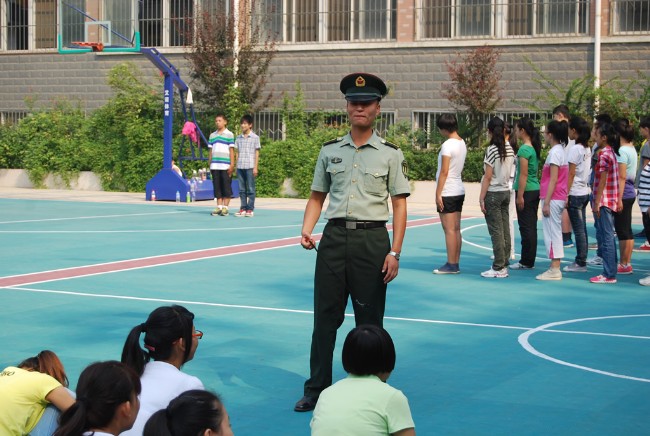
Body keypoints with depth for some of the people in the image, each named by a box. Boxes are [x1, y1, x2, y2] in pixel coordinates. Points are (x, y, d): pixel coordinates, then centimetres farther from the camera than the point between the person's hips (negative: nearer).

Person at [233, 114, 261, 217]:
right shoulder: (238, 138, 12)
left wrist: (255, 167, -4)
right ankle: (243, 209, 8)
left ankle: (250, 209, 2)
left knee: (250, 189, -1)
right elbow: (237, 152, 14)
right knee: (242, 189, 5)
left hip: (250, 167, -4)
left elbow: (257, 153, 1)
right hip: (240, 167, 4)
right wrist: (236, 166, 8)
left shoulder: (255, 137, 2)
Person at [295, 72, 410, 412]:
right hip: (334, 236, 2)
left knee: (369, 320, 5)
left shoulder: (390, 154, 1)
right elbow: (317, 196, 13)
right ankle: (316, 390, 15)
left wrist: (395, 252, -9)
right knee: (325, 317, 5)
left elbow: (399, 204, -1)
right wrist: (306, 231, -4)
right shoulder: (330, 151, 9)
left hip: (372, 239, -2)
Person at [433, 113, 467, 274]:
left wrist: (438, 194, -14)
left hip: (448, 193, -9)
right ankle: (456, 263, 14)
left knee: (449, 230, -6)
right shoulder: (462, 143, 11)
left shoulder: (447, 145, -15)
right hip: (459, 190, 9)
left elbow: (444, 172, -17)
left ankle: (451, 265, -4)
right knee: (456, 229, 10)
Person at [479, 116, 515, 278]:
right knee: (505, 230, 9)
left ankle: (498, 268, -4)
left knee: (496, 232, -5)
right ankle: (504, 264, 12)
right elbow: (509, 172, 8)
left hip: (493, 193, -7)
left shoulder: (492, 150, -14)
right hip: (506, 191, 7)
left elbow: (488, 177, -14)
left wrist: (481, 198, -11)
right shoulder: (509, 149, 7)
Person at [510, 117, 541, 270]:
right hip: (536, 189, 9)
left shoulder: (524, 149, -15)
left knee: (526, 227, -3)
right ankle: (530, 260, 17)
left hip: (526, 191, -9)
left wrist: (520, 196, -16)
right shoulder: (534, 147, 12)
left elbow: (523, 175, -18)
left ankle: (526, 262, 1)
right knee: (532, 226, 12)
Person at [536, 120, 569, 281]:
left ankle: (554, 270, -4)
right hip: (559, 199, 10)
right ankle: (555, 268, 16)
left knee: (552, 233, -6)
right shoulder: (560, 150, 14)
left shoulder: (554, 153, -15)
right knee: (554, 233, 12)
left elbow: (553, 180, -18)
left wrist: (546, 202, -18)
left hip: (553, 199, -10)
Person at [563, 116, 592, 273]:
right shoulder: (587, 148, 11)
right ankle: (581, 261, 17)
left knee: (578, 230, -5)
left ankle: (581, 263, -2)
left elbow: (571, 173, -16)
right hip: (584, 192, 9)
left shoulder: (574, 149, -15)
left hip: (575, 193, -9)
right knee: (581, 229, 12)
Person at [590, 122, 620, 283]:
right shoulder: (612, 152, 14)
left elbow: (602, 180, -18)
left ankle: (609, 274, -7)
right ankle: (611, 269, 20)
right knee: (608, 236, 15)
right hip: (611, 201, 10)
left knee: (605, 237, -7)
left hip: (604, 201, -10)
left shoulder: (603, 154, -14)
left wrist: (597, 202, -17)